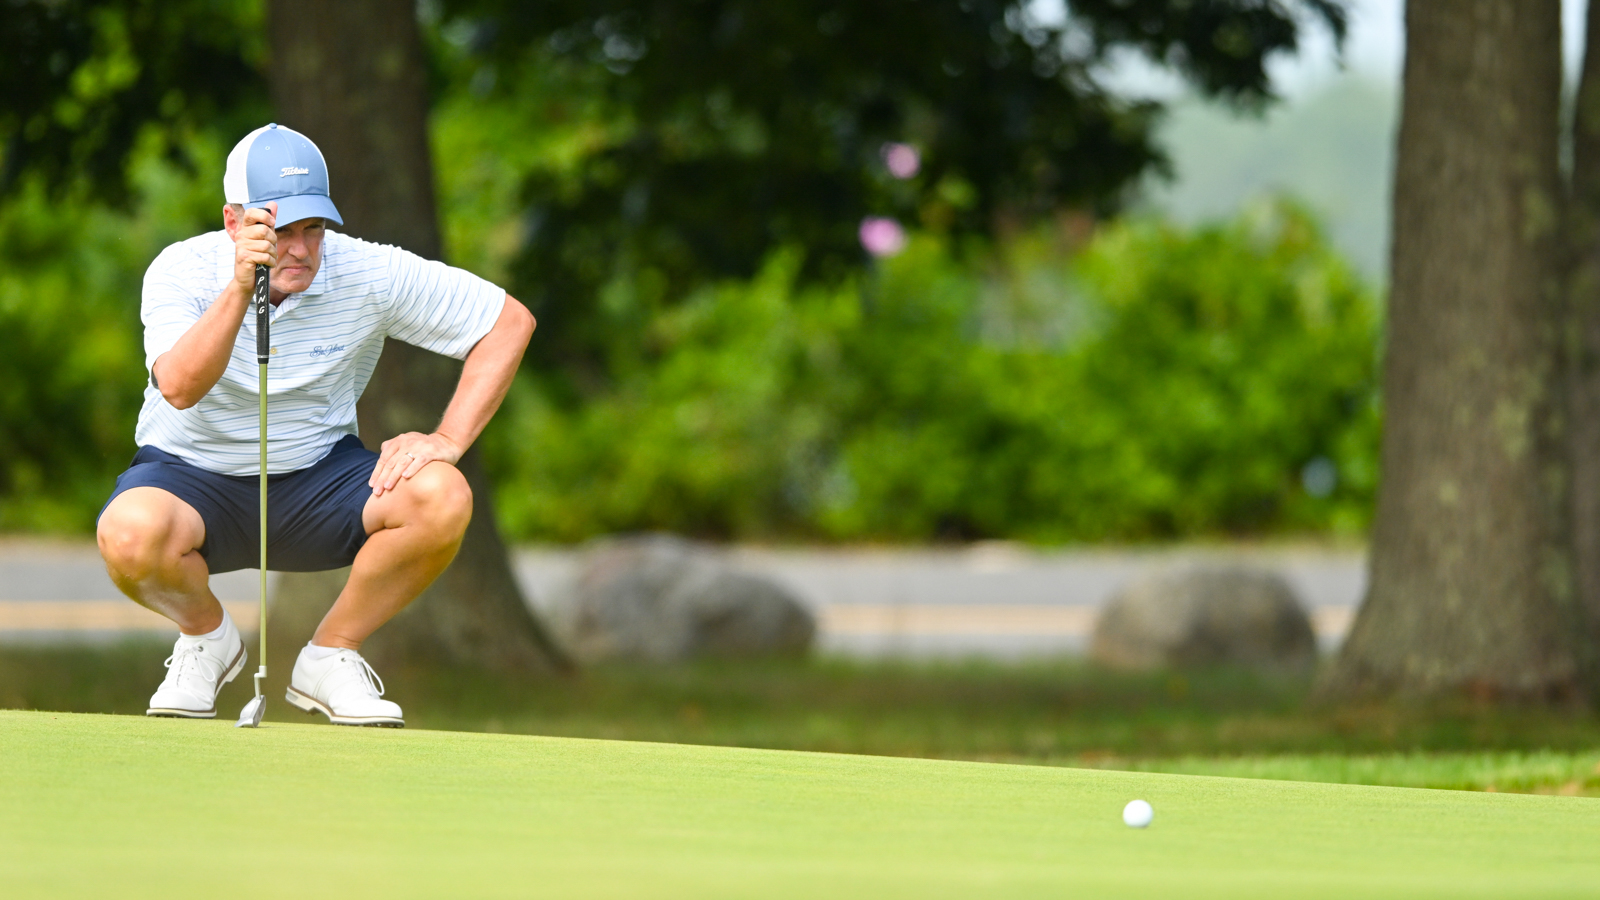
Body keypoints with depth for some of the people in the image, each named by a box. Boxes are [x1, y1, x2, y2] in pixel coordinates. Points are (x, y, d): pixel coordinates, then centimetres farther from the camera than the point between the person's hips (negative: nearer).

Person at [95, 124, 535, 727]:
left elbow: (510, 321, -6)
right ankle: (207, 635, 0)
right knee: (131, 531, -38)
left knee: (441, 497, -28)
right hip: (193, 474, -2)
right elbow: (178, 387, -37)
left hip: (317, 476, 2)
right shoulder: (181, 271, -19)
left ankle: (330, 655, -3)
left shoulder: (369, 273, -14)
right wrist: (240, 288, -50)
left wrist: (447, 442, -14)